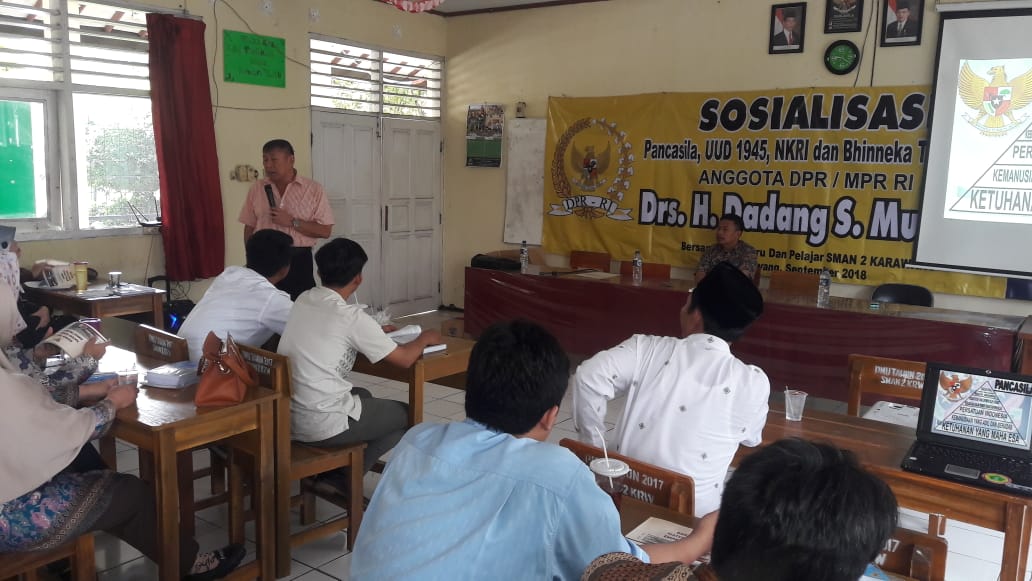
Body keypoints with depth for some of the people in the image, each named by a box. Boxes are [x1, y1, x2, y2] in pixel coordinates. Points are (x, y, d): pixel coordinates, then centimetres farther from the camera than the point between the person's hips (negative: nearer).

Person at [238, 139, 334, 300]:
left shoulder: (313, 189, -2)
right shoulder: (256, 189, 7)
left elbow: (325, 231, -6)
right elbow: (249, 229, 11)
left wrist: (292, 222, -15)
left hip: (299, 261, -2)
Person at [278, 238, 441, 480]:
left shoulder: (303, 300, 4)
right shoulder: (351, 316, -17)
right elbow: (405, 359, -8)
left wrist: (375, 333, 26)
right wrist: (425, 338, 11)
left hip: (285, 417, 8)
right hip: (321, 425, -8)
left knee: (363, 395, 31)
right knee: (406, 415, 13)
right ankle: (342, 475, 11)